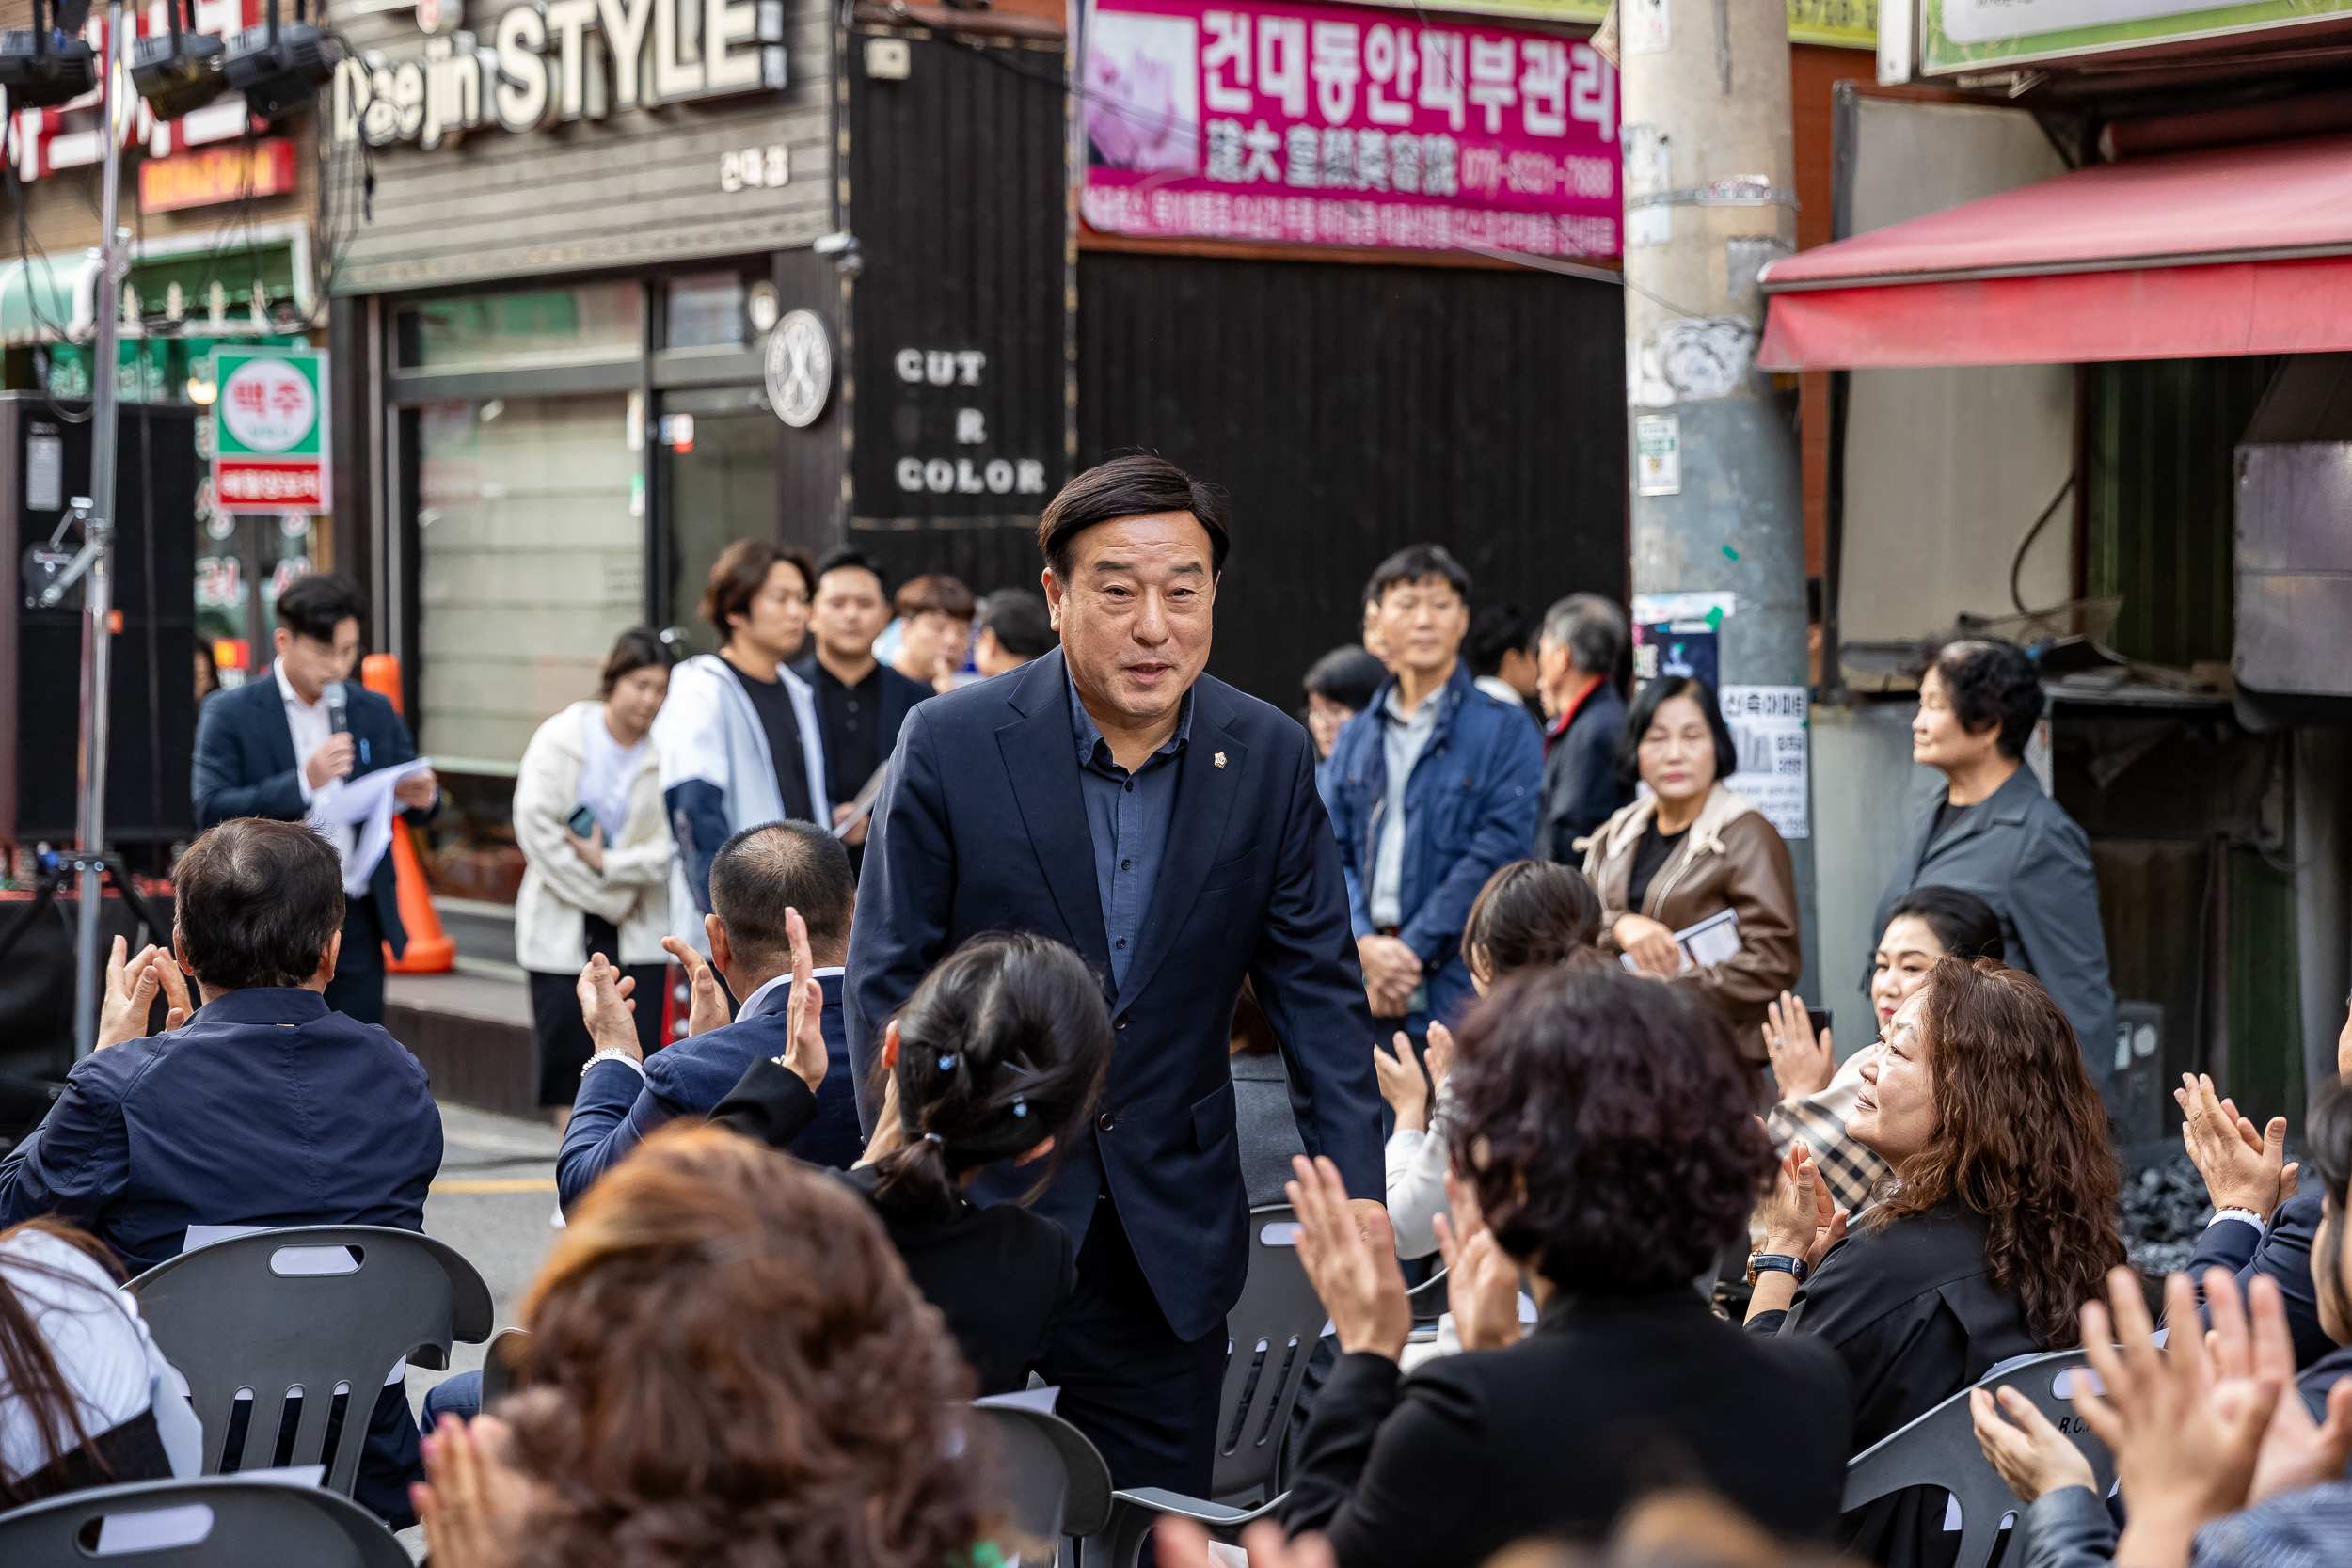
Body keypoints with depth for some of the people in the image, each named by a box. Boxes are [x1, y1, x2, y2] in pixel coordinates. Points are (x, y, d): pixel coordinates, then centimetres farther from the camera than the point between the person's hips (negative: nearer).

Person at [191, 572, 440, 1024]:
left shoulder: (375, 712, 11)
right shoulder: (229, 715, -2)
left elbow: (417, 801, 15)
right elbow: (211, 812, -12)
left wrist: (423, 796, -11)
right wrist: (303, 780, -23)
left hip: (357, 923, 4)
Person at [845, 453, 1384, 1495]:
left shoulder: (1270, 759, -2)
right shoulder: (951, 745, -10)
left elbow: (1317, 990, 3)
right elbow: (888, 983, -5)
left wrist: (1358, 1208, -6)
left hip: (1171, 1248, 2)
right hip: (980, 1210, -2)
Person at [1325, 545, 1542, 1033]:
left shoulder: (1506, 732, 1)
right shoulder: (1355, 737, 16)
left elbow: (1497, 853, -8)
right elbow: (1334, 853, 10)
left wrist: (1412, 951, -11)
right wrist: (1366, 946, -8)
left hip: (1458, 984, -4)